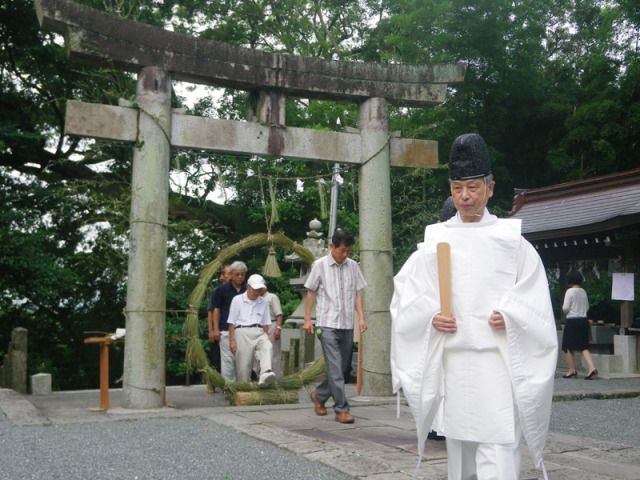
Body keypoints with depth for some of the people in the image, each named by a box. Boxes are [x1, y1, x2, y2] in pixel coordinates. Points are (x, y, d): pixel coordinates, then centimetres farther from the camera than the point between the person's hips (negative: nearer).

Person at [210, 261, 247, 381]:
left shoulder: (248, 290, 10)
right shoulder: (222, 290, 2)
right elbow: (216, 310, 2)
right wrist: (215, 329, -5)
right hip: (226, 331, -3)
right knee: (227, 359, -4)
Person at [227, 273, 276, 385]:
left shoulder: (264, 303, 16)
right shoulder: (237, 300, 7)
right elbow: (231, 323, 5)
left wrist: (265, 337, 6)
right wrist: (232, 340, -2)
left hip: (258, 332, 2)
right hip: (242, 332, -2)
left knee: (267, 347, -30)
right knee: (243, 365, -7)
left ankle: (265, 374, -50)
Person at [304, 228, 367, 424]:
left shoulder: (353, 266, 7)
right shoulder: (320, 265, -2)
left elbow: (357, 293, 11)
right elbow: (311, 293, 3)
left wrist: (361, 317, 1)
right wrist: (307, 319, -1)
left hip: (347, 324, 4)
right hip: (328, 324, -4)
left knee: (343, 367, 12)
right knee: (335, 368, -9)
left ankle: (319, 394, 33)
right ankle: (342, 409, -4)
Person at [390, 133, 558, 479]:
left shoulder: (511, 239, 2)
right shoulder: (435, 240, 6)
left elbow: (535, 296, 3)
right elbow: (405, 289, 9)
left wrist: (510, 316, -15)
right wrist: (430, 316, -7)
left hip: (497, 357, -2)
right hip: (450, 357, 3)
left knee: (497, 446, -8)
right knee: (458, 442, 12)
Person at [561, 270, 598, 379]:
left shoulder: (570, 291, -11)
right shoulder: (583, 292, 7)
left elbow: (565, 308, -12)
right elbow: (587, 307, 15)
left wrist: (564, 311, 8)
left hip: (572, 321, -6)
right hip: (584, 320, 6)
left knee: (569, 347, 7)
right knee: (584, 347, 7)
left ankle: (572, 370, 11)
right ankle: (591, 368, -8)